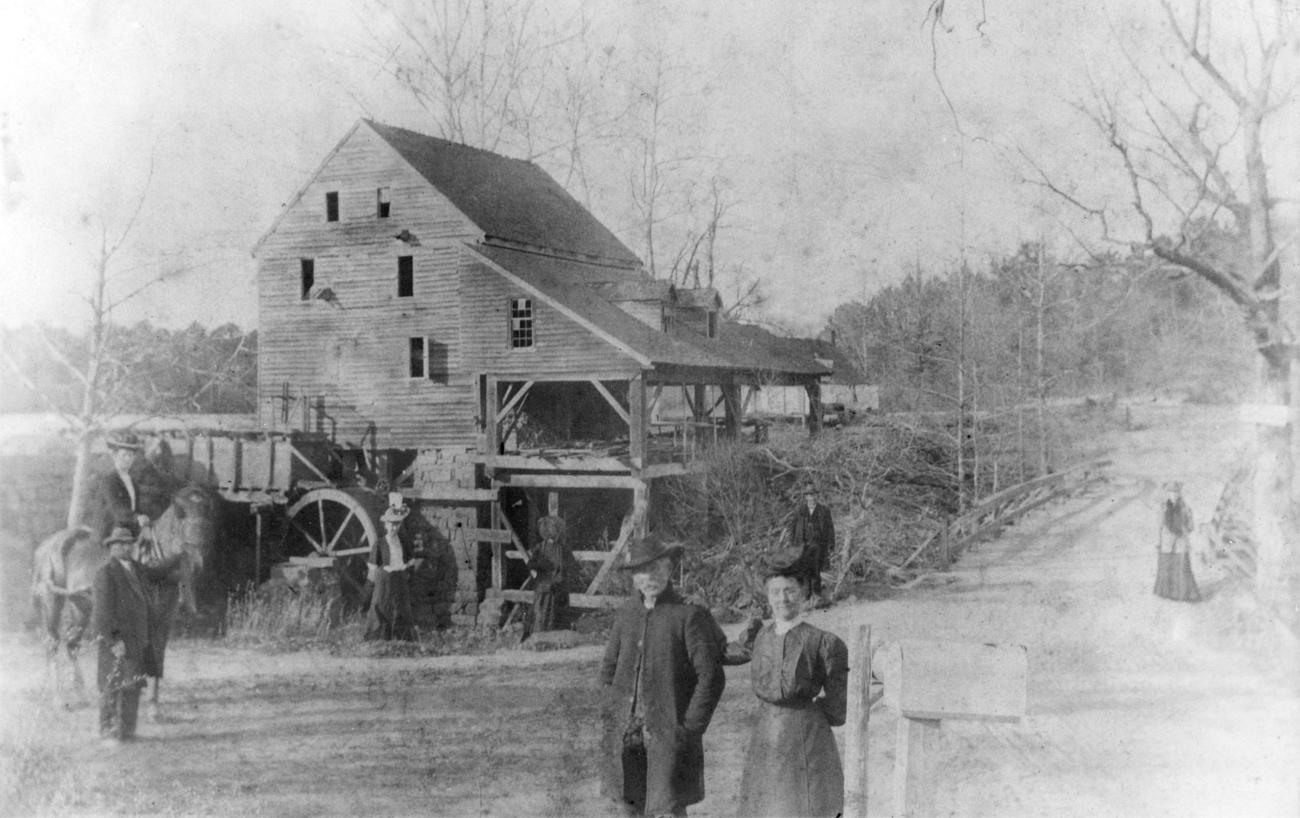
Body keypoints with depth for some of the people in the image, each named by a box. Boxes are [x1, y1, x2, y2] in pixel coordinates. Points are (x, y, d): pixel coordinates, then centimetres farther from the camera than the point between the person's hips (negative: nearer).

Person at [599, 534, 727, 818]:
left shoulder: (690, 616, -9)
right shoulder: (626, 615, 7)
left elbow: (712, 677, -11)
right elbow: (609, 670, 18)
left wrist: (690, 728, -11)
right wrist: (612, 717, 8)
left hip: (669, 734, -5)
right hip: (626, 735, 5)